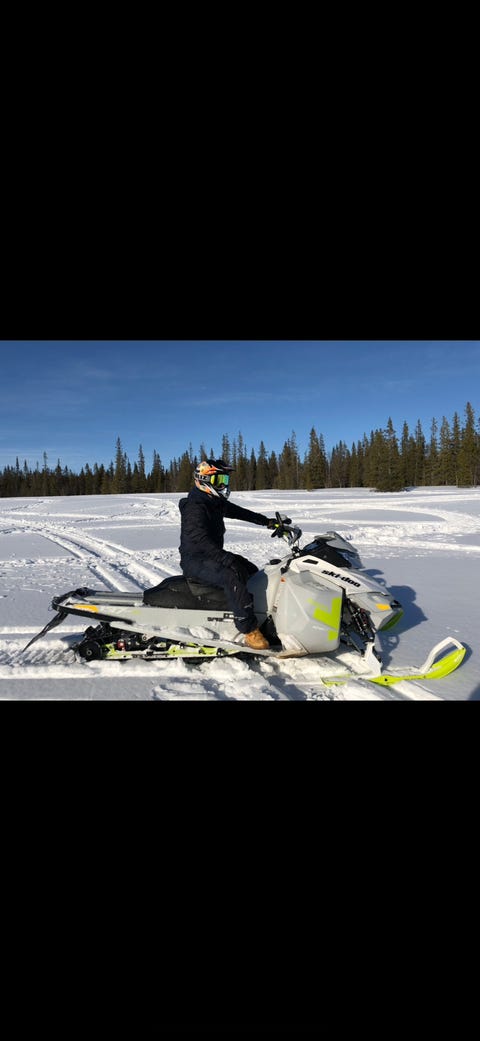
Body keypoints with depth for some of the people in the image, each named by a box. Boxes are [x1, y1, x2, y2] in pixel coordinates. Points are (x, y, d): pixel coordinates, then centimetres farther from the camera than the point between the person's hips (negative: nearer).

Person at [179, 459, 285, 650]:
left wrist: (266, 521, 17)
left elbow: (239, 512, 23)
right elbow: (200, 539, -32)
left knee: (251, 571, 10)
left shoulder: (216, 502, 11)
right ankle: (250, 630, -30)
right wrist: (225, 558, -41)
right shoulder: (194, 507, -20)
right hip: (195, 560, -11)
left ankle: (263, 616, 19)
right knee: (232, 576, -33)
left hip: (212, 555, 11)